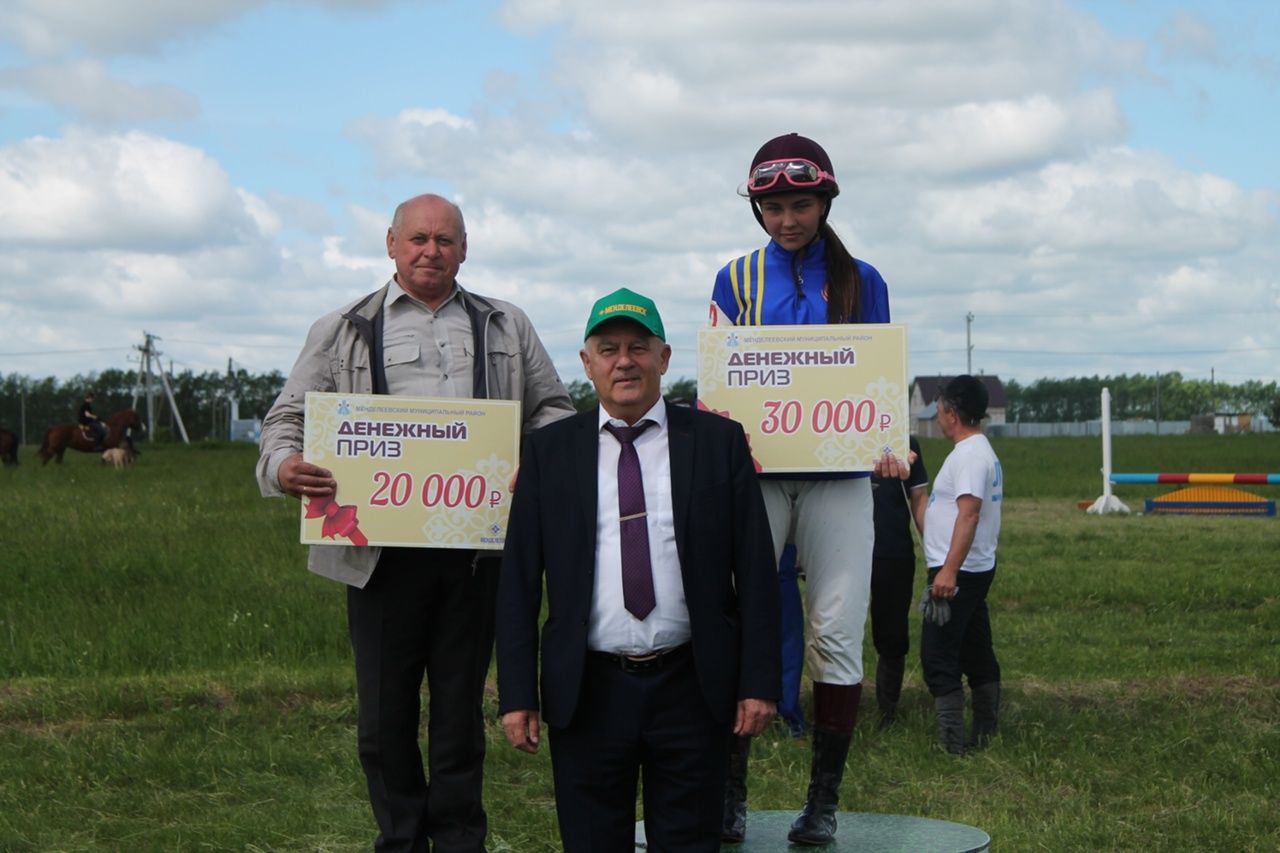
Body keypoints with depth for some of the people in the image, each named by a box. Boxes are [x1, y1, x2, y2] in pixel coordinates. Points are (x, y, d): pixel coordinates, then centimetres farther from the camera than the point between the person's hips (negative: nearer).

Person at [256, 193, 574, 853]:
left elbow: (553, 408, 15)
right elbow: (288, 417, 7)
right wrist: (284, 466, -16)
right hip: (381, 548, -1)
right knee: (384, 709, 4)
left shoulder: (506, 328, 15)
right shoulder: (343, 332, 10)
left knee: (460, 704, 8)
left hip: (475, 544, 1)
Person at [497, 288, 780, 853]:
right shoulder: (548, 451, 5)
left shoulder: (718, 441, 3)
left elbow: (755, 569, 1)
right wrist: (517, 695, -2)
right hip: (587, 693, 1)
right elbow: (518, 579, 4)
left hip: (693, 687, 0)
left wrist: (758, 681, -4)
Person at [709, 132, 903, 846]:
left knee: (838, 634, -4)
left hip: (837, 473, 0)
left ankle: (824, 801, 4)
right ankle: (731, 793, 1)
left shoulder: (861, 281, 10)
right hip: (754, 469, 0)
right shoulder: (737, 280, 10)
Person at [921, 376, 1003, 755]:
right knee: (977, 654, 14)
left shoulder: (968, 456, -17)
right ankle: (985, 733, 20)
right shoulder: (984, 452, 16)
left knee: (938, 657, -8)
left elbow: (969, 513, -27)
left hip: (957, 573, -11)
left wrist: (949, 570, -32)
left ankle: (951, 741, -8)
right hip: (977, 569, 11)